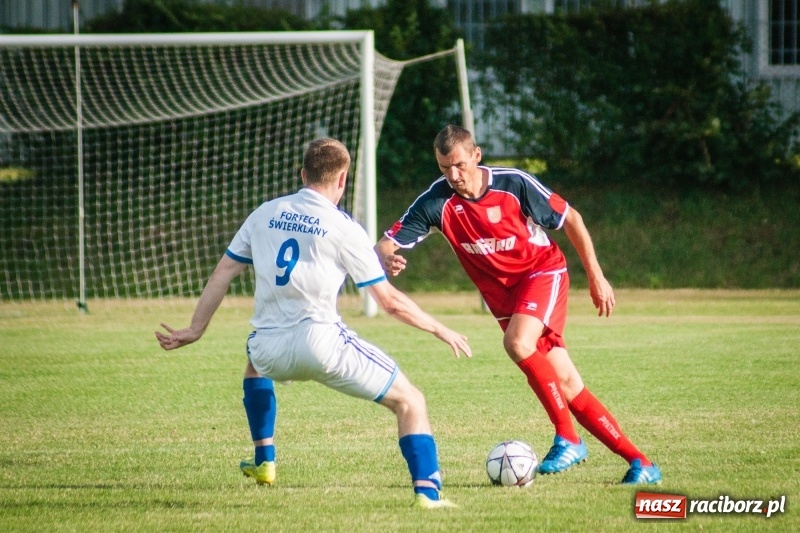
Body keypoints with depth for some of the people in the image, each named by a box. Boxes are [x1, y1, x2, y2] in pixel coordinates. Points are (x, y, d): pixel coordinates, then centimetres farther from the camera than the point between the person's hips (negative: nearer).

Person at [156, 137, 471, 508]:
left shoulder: (265, 214, 12)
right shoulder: (343, 228, 0)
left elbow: (221, 275, 15)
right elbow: (389, 301, 1)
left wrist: (194, 331, 24)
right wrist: (440, 330, 13)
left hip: (270, 350, 5)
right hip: (322, 343, -5)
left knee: (255, 364, 42)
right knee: (410, 402, 5)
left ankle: (263, 462, 45)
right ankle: (427, 492, -11)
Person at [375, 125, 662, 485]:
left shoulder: (514, 184, -19)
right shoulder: (436, 201, -13)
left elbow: (570, 218, -6)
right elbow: (387, 244, -15)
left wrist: (596, 277, -4)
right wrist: (388, 258, -41)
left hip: (542, 271, -4)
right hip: (501, 292, 4)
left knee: (517, 343, -32)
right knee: (567, 387, -1)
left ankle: (567, 439, -21)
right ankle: (639, 462, 4)